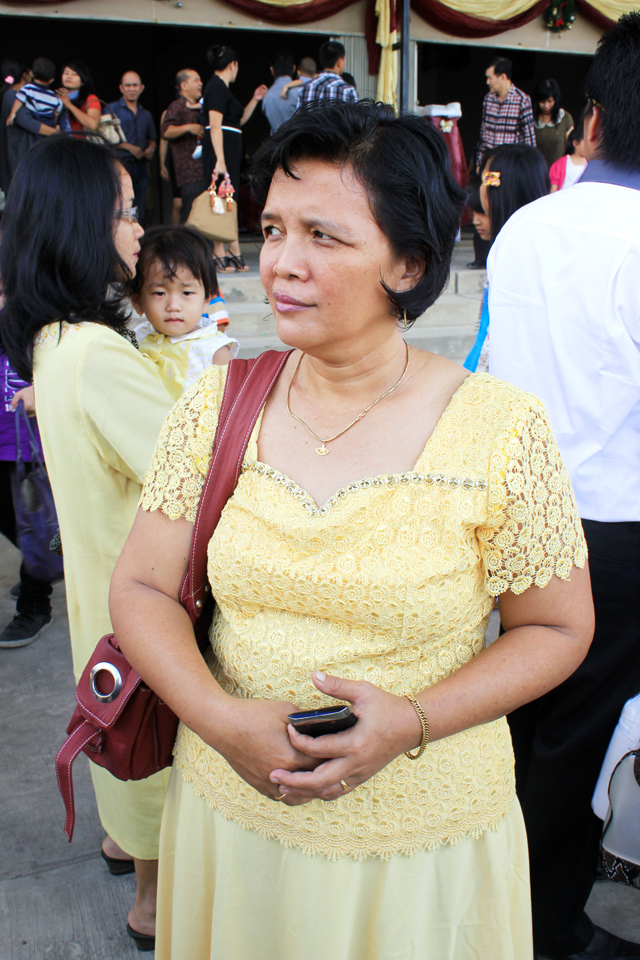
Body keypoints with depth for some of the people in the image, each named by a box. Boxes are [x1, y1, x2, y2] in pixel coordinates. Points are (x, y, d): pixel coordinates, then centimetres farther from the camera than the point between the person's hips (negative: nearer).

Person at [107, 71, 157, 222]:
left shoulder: (146, 114, 20)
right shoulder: (112, 109, 4)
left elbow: (152, 139, 27)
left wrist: (151, 148, 2)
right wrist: (129, 147, -13)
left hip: (141, 166, 5)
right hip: (120, 162, -5)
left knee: (139, 212, 5)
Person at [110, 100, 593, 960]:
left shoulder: (501, 429, -15)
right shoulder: (218, 403, -6)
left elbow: (557, 629, -6)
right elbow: (143, 588, -3)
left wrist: (411, 722, -20)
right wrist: (223, 719, -19)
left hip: (425, 830, -2)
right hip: (230, 805, 3)